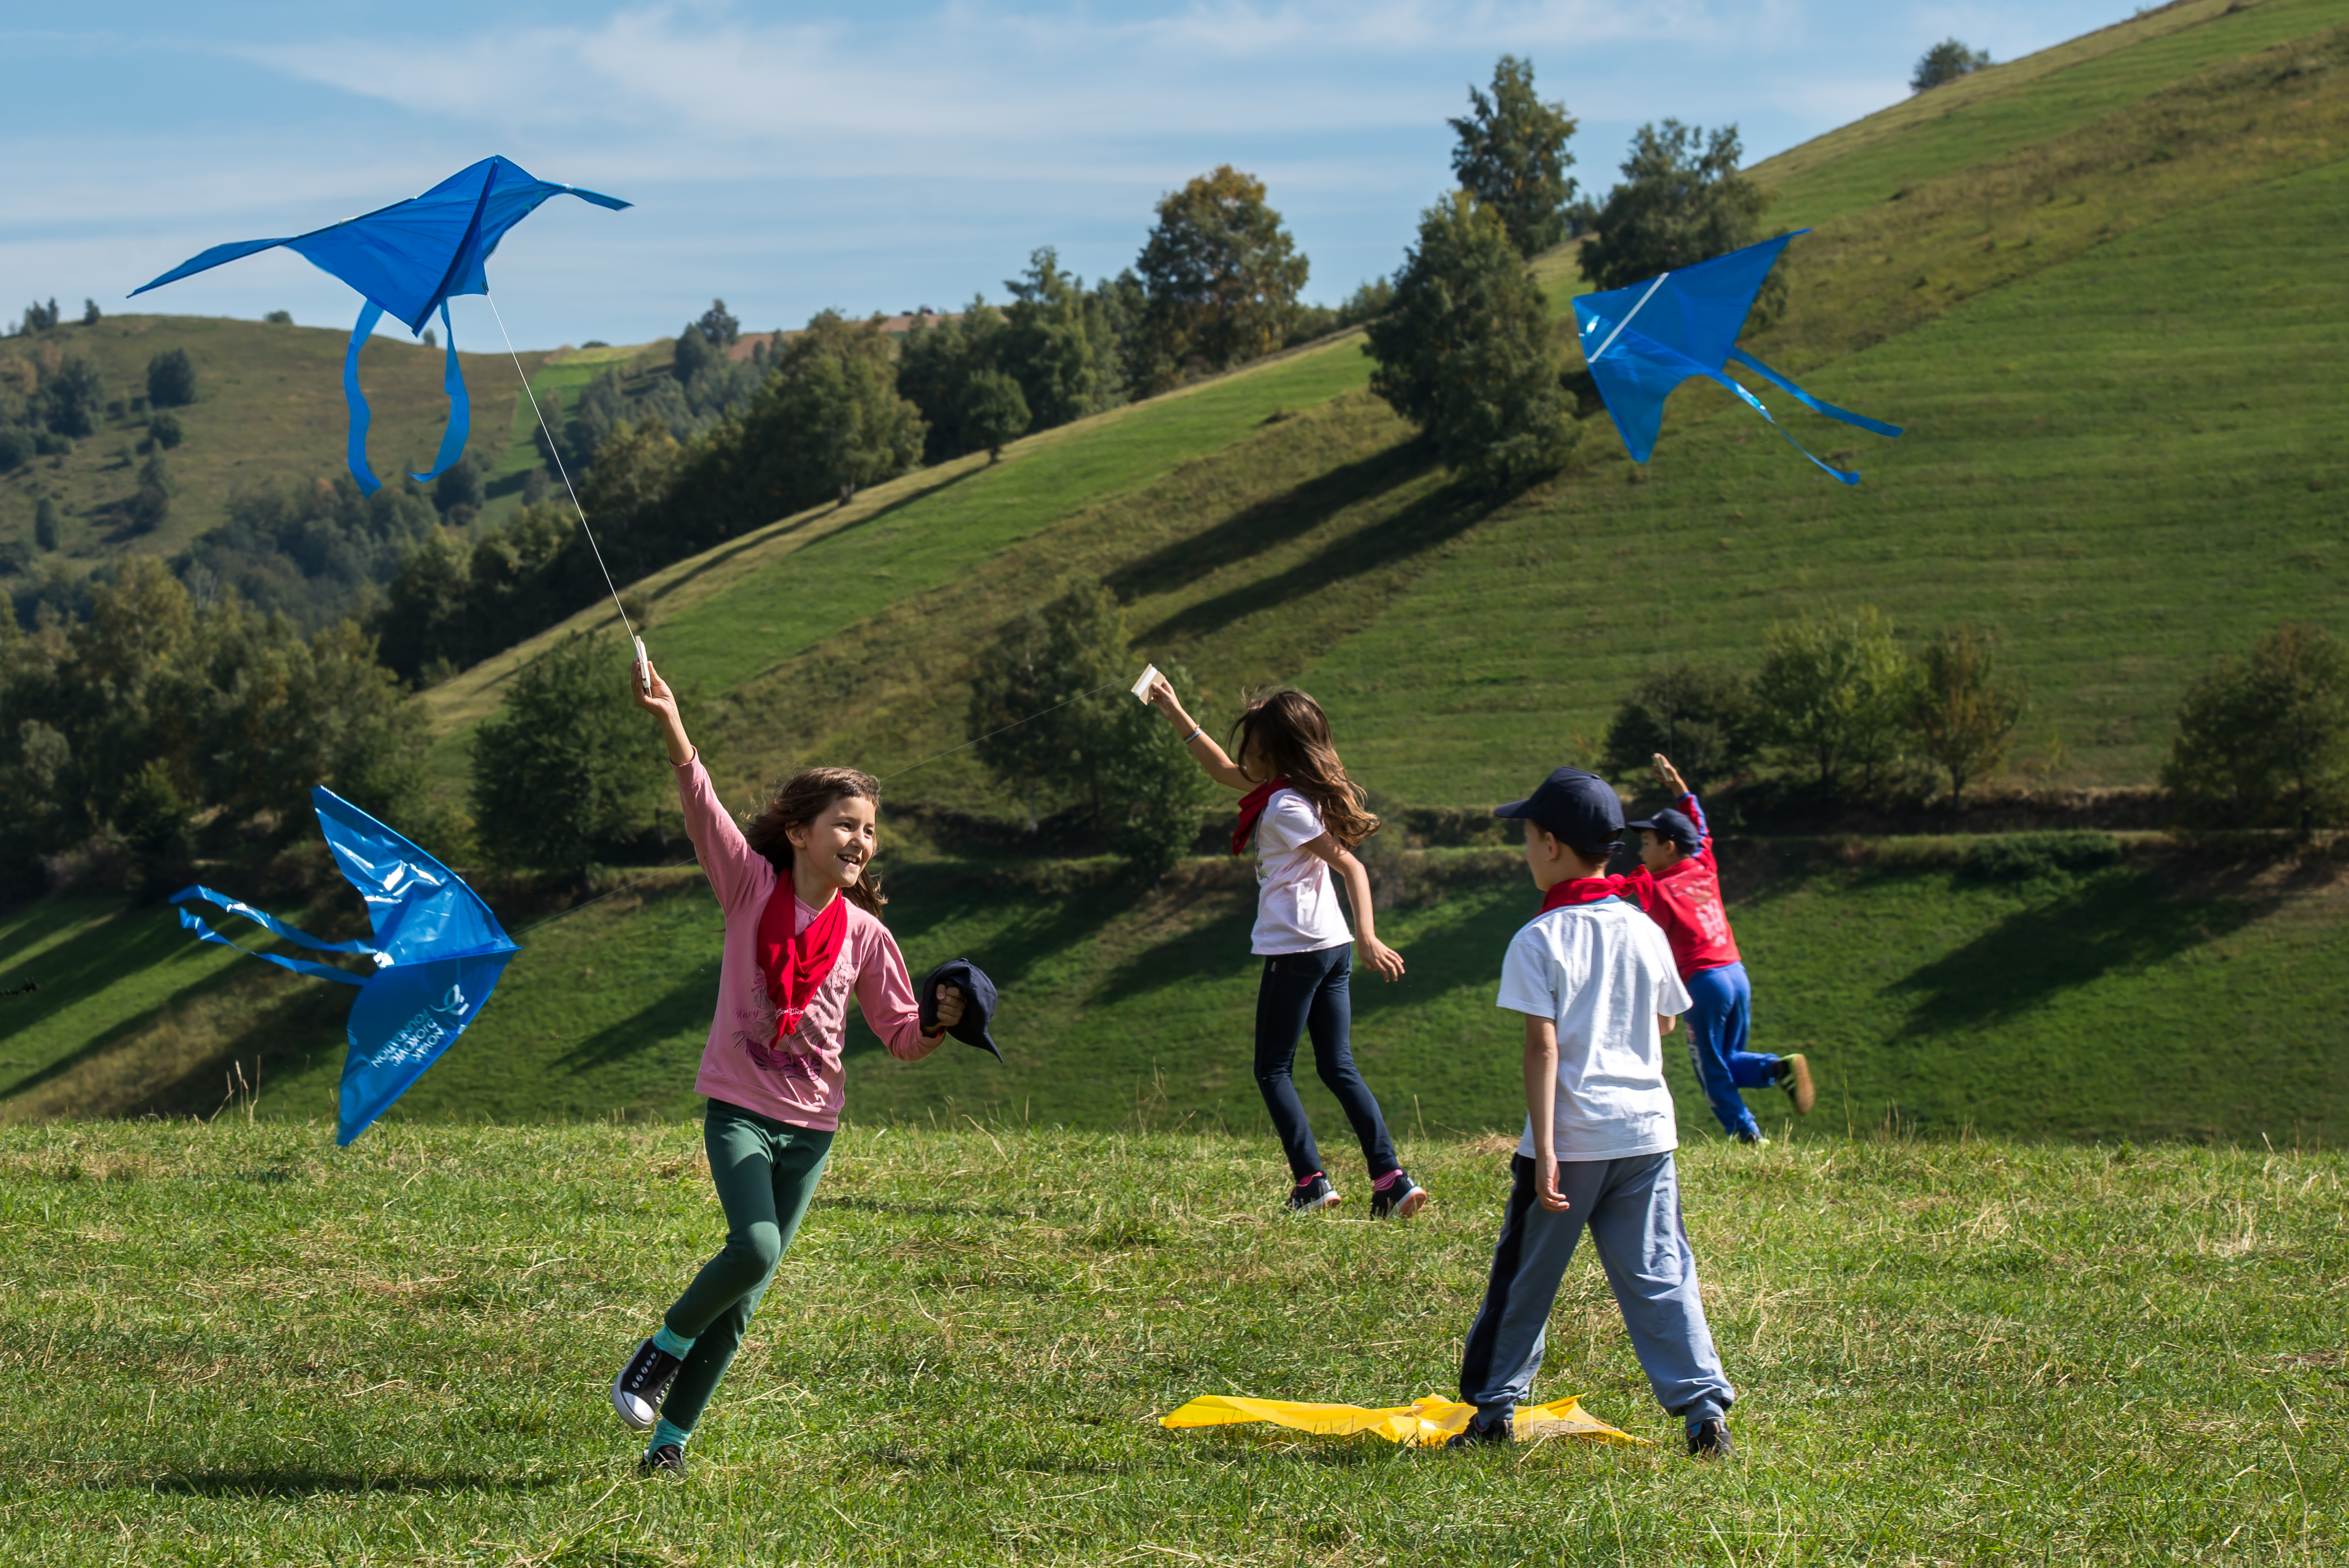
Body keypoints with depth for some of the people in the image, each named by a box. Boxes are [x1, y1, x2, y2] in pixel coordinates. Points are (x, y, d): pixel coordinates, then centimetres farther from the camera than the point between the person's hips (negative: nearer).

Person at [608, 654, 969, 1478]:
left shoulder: (866, 936, 2)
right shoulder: (753, 886, -4)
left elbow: (902, 1038, 9)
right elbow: (702, 807, -18)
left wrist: (941, 1024, -13)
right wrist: (670, 724, -32)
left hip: (813, 1124, 3)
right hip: (739, 1107, -3)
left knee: (746, 1294, 5)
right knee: (755, 1247, -25)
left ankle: (670, 1435, 17)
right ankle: (662, 1348, 1)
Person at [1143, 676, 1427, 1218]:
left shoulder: (1286, 807, -14)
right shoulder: (1283, 791, 13)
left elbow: (1349, 865, -21)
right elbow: (1225, 771, 30)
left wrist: (1368, 937, -30)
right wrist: (1176, 716, 31)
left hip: (1296, 949, -9)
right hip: (1333, 948, 9)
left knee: (1273, 1070, 3)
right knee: (1339, 1068, 8)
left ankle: (1311, 1180, -4)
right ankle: (1391, 1177, -2)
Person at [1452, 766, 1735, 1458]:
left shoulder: (1539, 941, -9)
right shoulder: (1645, 932, 6)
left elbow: (1544, 1046, -15)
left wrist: (1545, 1151, -17)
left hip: (1571, 1136, -4)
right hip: (1647, 1127, 4)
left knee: (1525, 1276, 9)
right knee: (1660, 1275, 5)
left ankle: (1494, 1409, 19)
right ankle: (1704, 1406, -6)